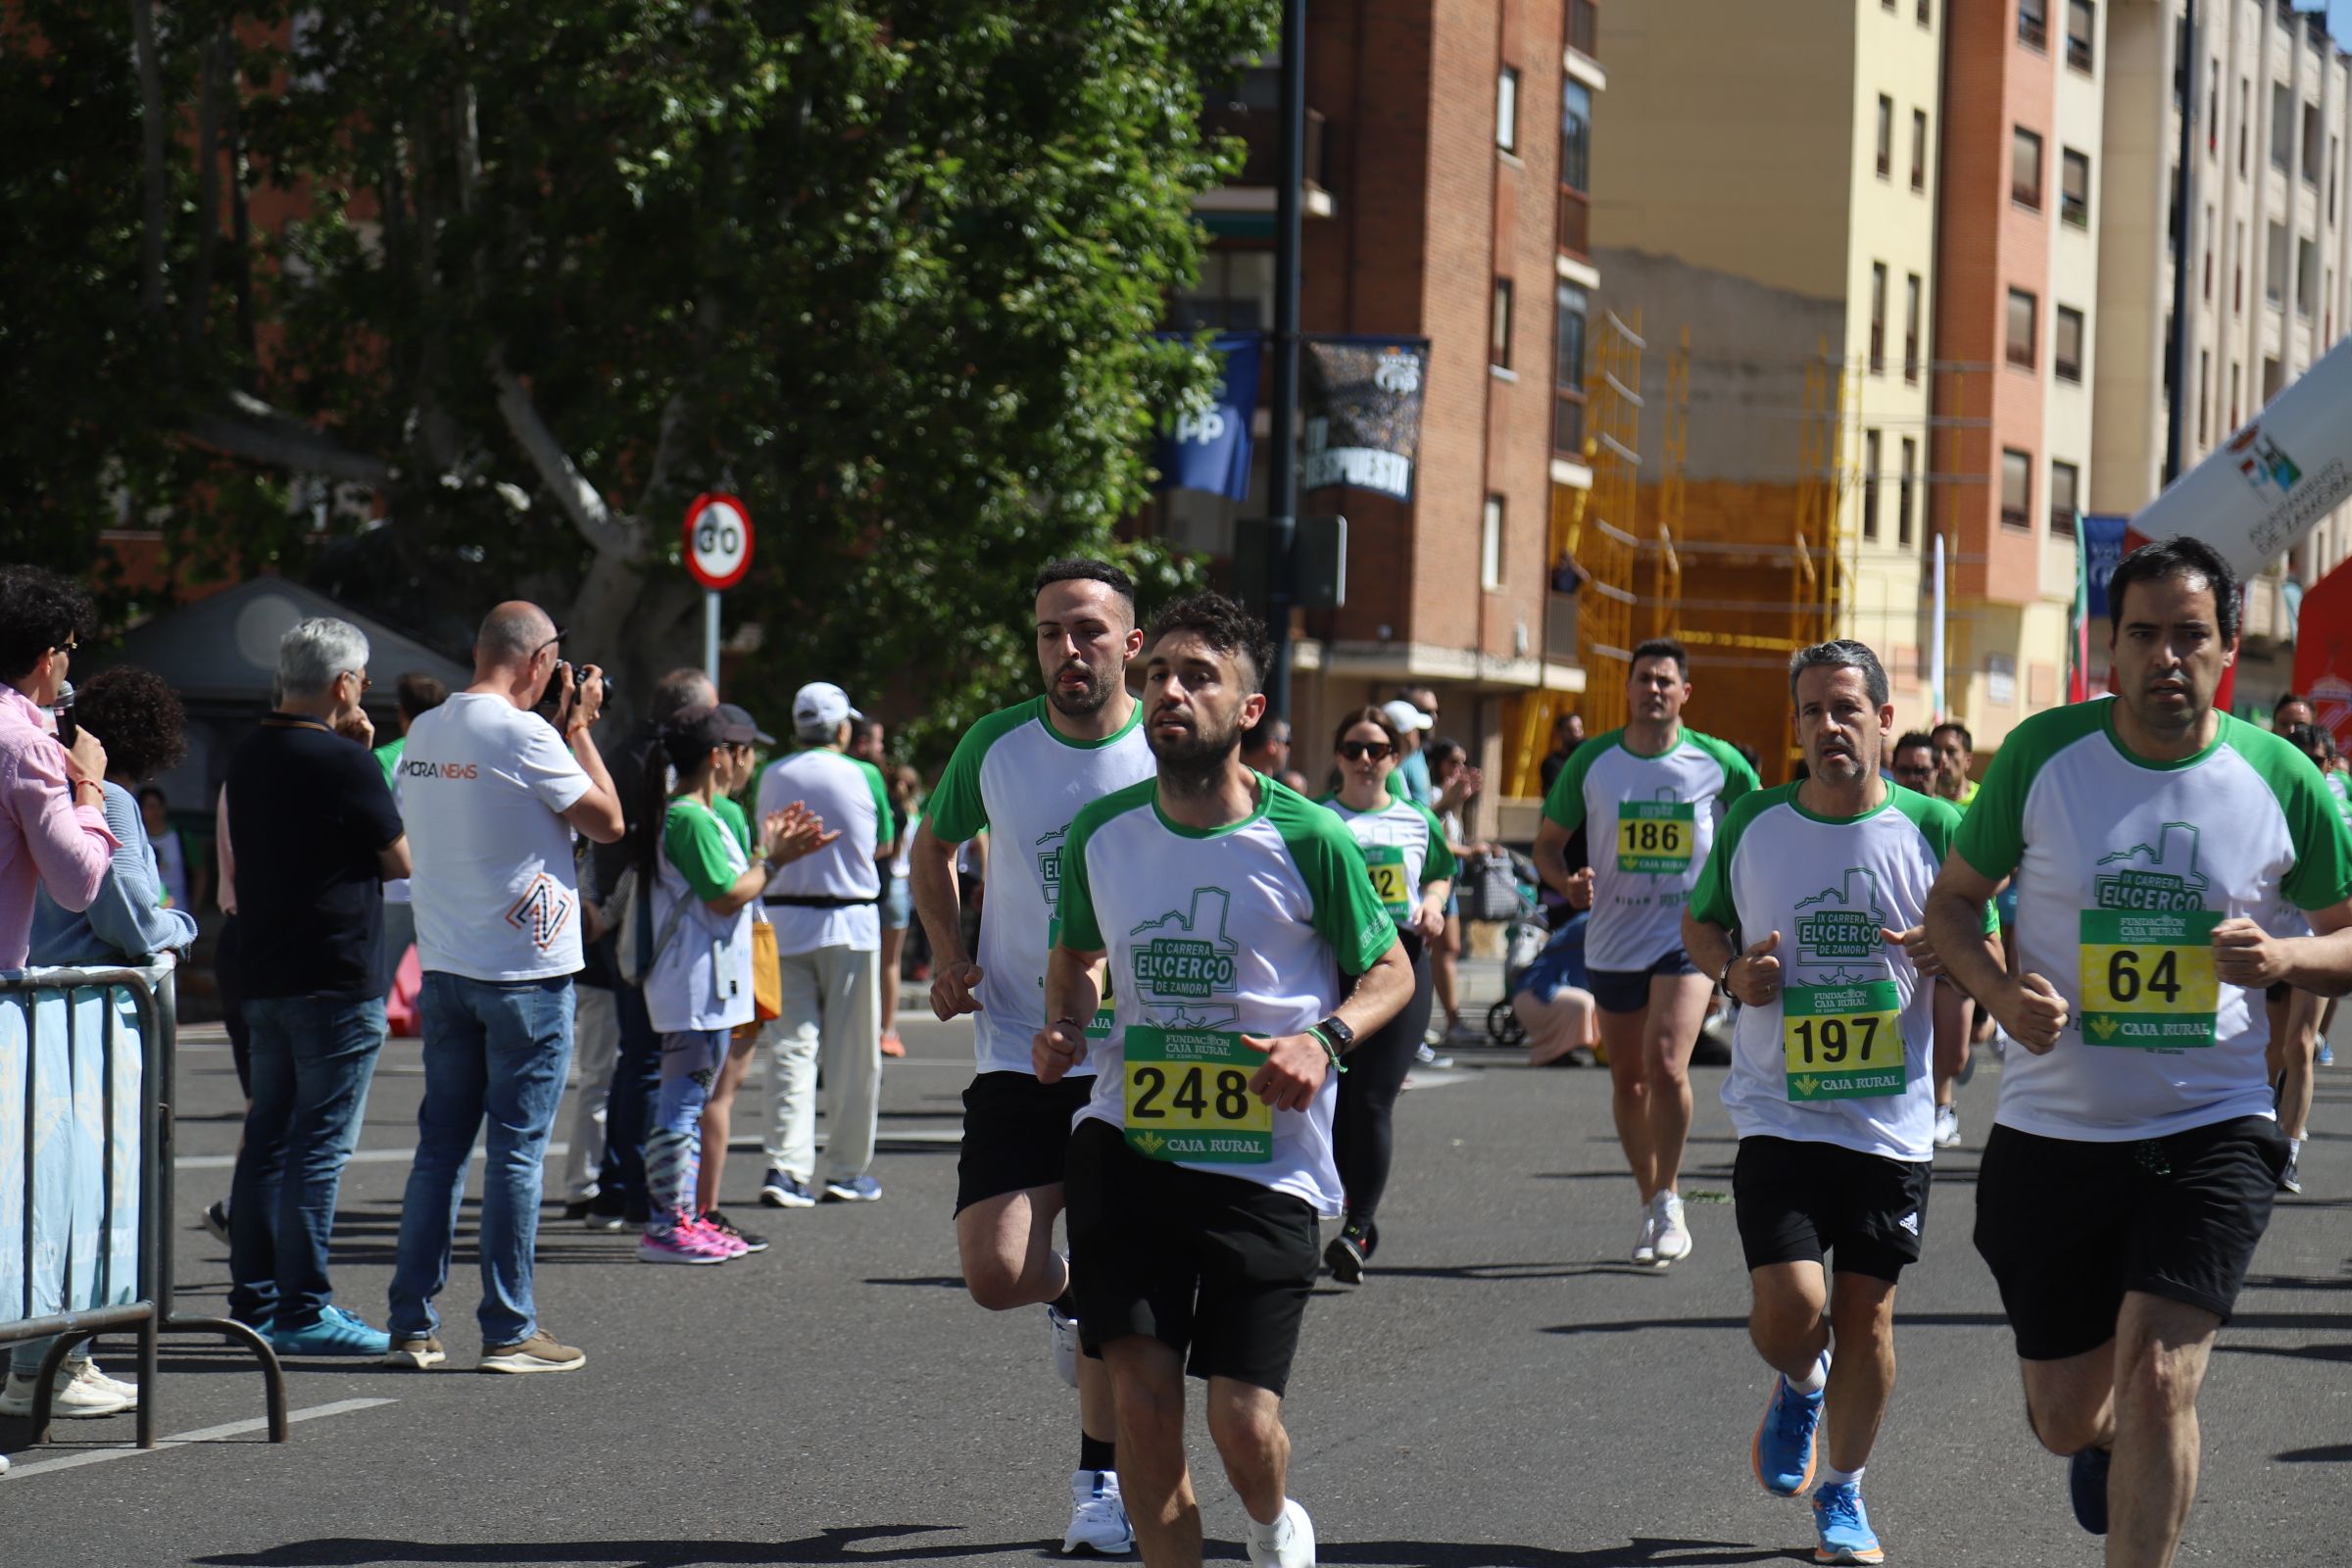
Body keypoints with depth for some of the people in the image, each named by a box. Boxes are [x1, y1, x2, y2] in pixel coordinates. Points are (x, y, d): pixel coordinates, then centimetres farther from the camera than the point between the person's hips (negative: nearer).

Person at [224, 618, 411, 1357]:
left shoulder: (248, 758, 10)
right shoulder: (343, 763, -14)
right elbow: (401, 860, -6)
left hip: (263, 976, 8)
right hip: (336, 977, -8)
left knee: (267, 1137, 13)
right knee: (320, 1143, -6)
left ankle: (253, 1300, 17)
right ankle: (303, 1309, -6)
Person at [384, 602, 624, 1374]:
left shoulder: (423, 732, 8)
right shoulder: (523, 733, -14)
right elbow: (608, 820, -7)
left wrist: (563, 727, 19)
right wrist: (578, 728, 2)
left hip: (444, 967, 7)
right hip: (526, 971, -7)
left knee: (440, 1144, 10)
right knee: (517, 1149, -1)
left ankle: (412, 1325, 10)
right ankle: (508, 1331, 1)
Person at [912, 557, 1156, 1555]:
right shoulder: (995, 745, -1)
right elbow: (931, 847, 18)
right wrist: (947, 957, 2)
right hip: (1018, 1052, 1)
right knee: (995, 1273, -12)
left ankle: (1101, 1484, 19)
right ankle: (1068, 1294, 25)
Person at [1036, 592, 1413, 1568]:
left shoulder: (1308, 840, -9)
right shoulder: (1101, 831, 1)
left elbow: (1390, 970, 3)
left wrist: (1325, 1040, -15)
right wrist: (1064, 1026, 0)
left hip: (1267, 1164, -2)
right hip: (1128, 1145, 3)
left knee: (1244, 1420, -4)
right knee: (1143, 1390, -8)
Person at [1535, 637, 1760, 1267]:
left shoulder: (1717, 762, -3)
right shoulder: (1592, 761, 0)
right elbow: (1548, 841, 7)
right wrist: (1567, 882, -13)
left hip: (1688, 934, -3)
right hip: (1612, 940, 3)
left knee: (1666, 1063, -20)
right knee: (1627, 1079, 10)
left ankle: (1669, 1203, -5)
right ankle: (1650, 1206, 26)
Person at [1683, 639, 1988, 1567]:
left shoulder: (1934, 828, -2)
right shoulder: (1752, 823, 1)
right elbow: (1698, 924, 15)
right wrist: (1733, 970, -6)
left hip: (1892, 1121, 0)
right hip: (1778, 1113, 0)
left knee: (1866, 1313, 4)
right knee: (1788, 1307, -13)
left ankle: (1843, 1492, 24)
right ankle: (1800, 1387, 24)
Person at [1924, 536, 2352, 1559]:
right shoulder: (2042, 755, -4)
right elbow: (1950, 904, 6)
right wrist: (1999, 992, -14)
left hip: (2211, 1131, -1)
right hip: (2053, 1126, 1)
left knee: (2156, 1375, -19)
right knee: (2067, 1421, 12)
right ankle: (2101, 1437, 51)